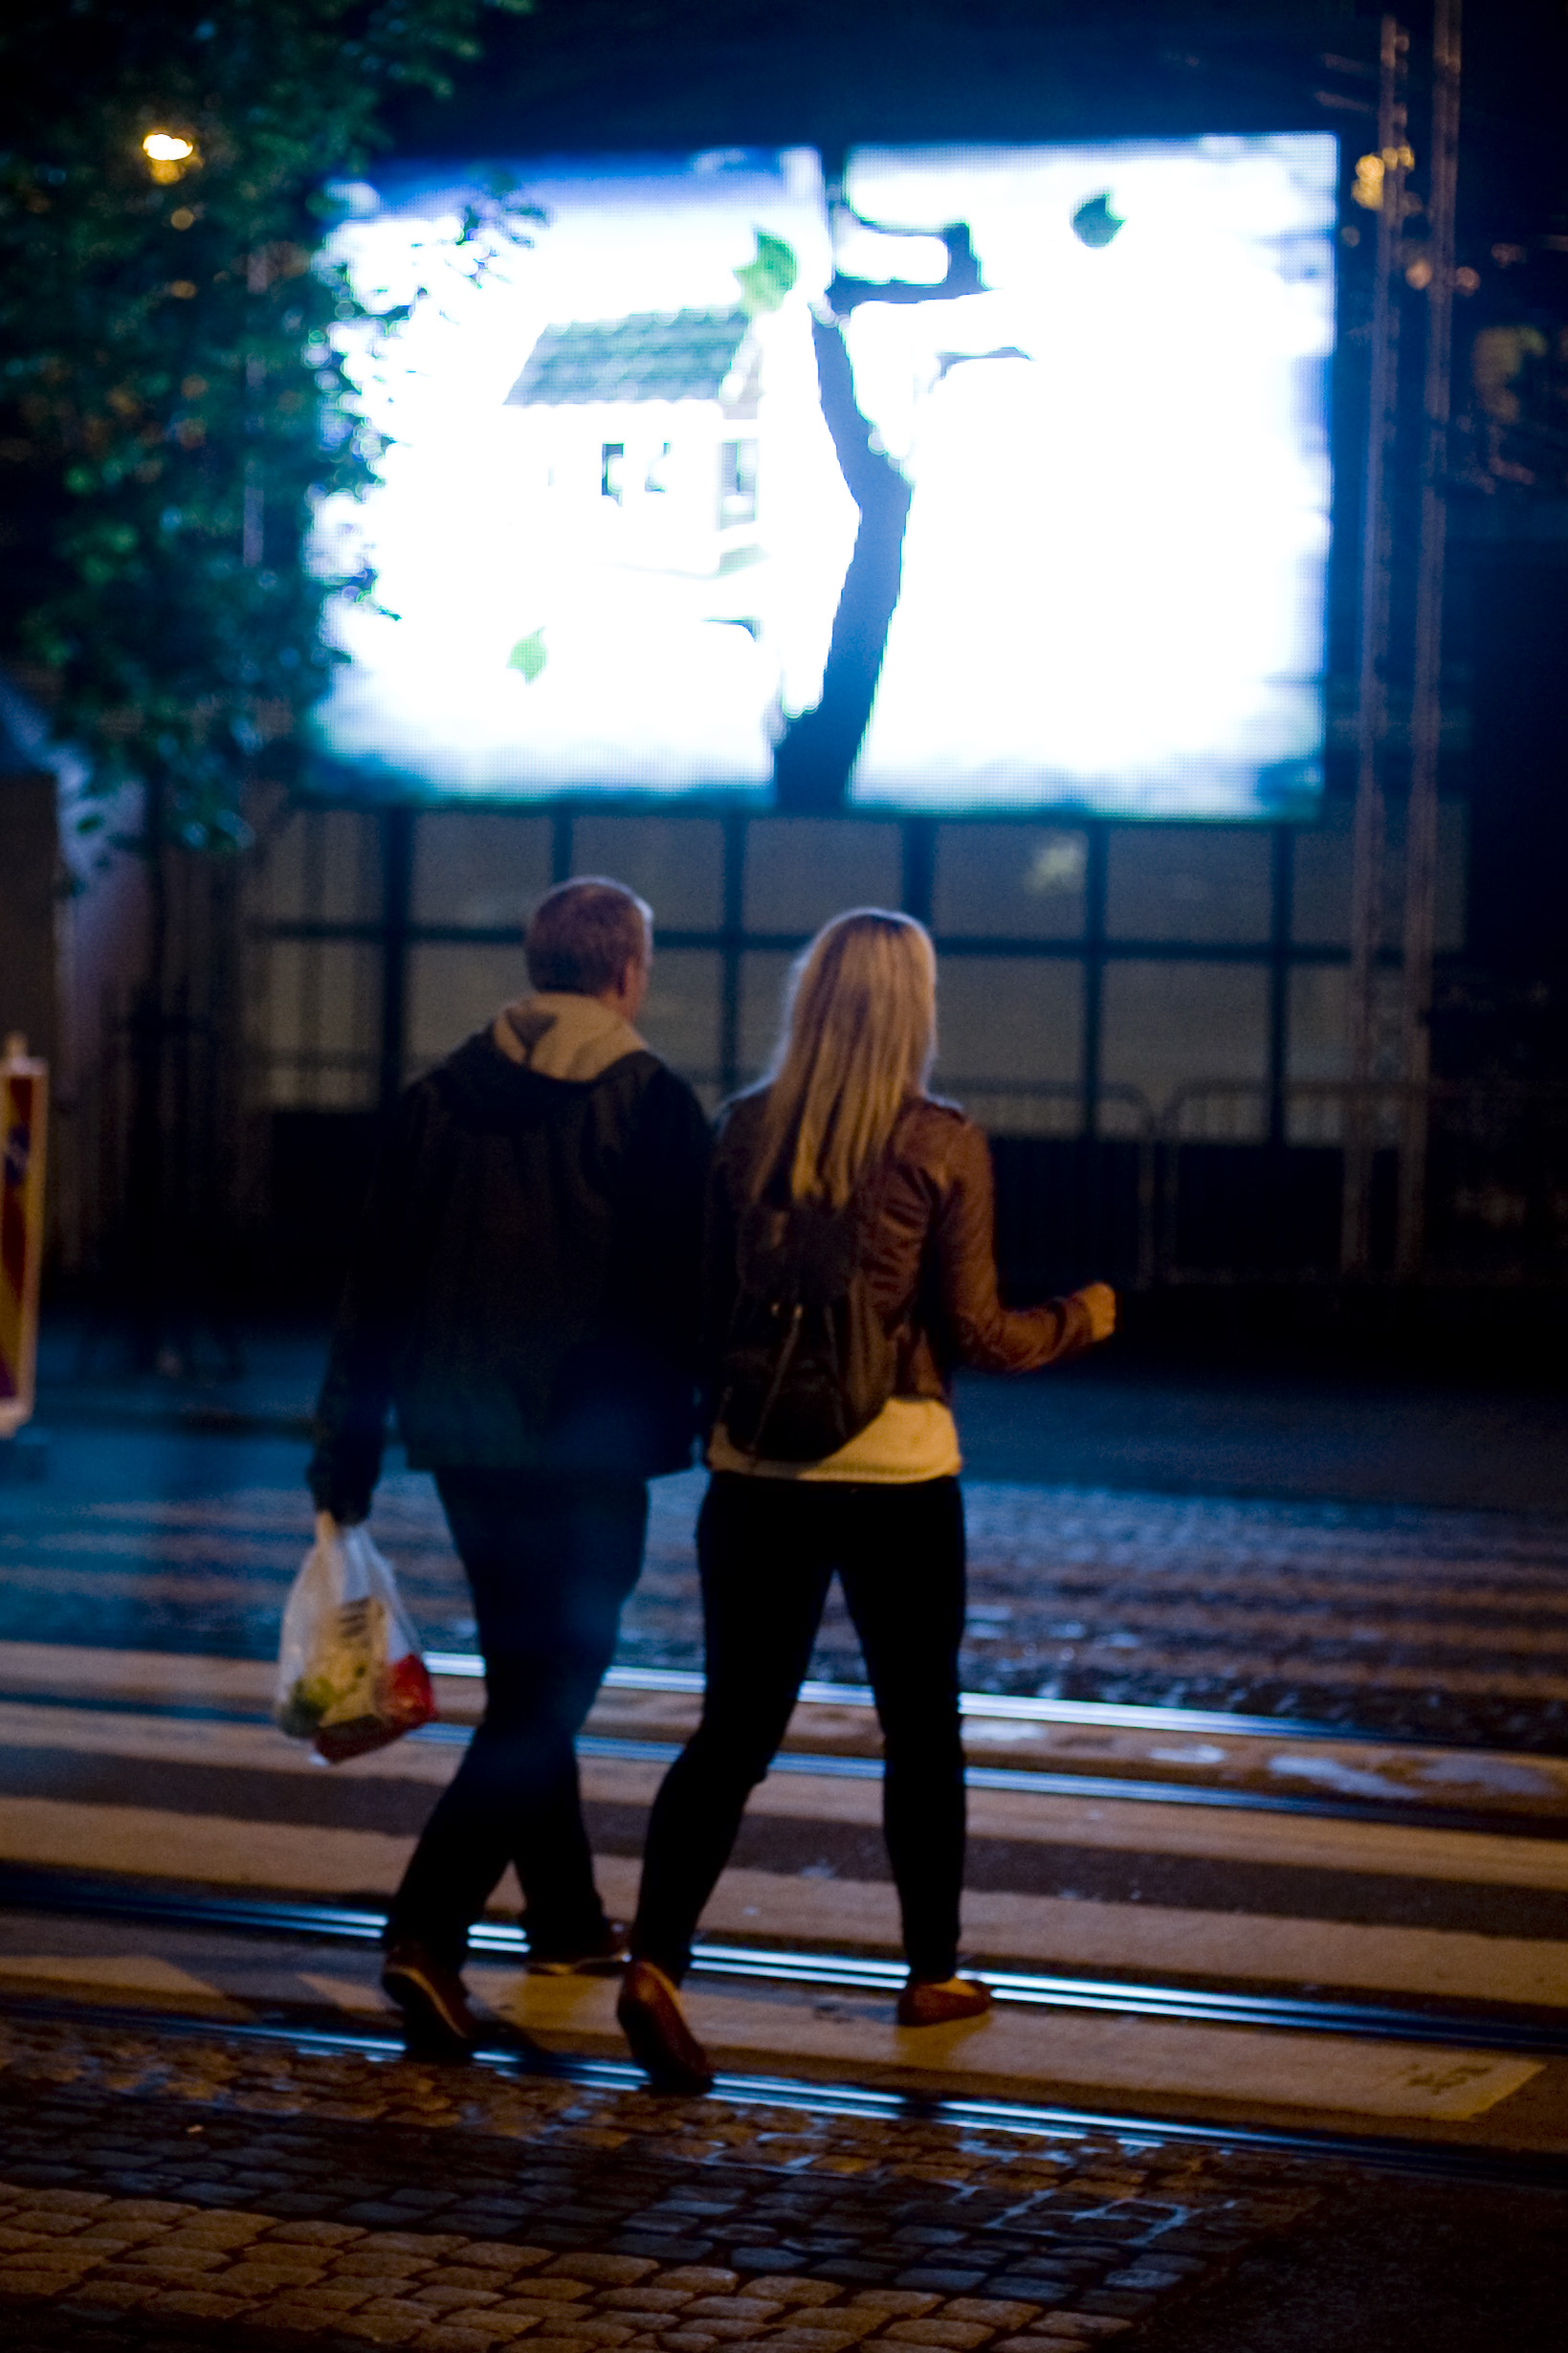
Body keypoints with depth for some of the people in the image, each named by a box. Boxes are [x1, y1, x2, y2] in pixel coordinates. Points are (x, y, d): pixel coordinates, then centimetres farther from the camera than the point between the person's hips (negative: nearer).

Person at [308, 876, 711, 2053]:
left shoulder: (442, 1094, 5)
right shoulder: (651, 1101, -8)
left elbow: (378, 1280, 6)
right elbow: (683, 1286, -9)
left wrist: (346, 1449, 11)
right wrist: (681, 1420, 2)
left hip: (462, 1435, 6)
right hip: (585, 1440, -6)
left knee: (528, 1677, 19)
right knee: (547, 1686, -2)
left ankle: (566, 1915, 30)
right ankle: (428, 1931, -14)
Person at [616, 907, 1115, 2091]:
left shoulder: (745, 1129, 1)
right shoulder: (944, 1144, -9)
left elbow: (708, 1304, 8)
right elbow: (975, 1335, -7)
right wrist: (1081, 1319, 11)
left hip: (757, 1464, 3)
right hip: (895, 1468, -3)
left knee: (734, 1728, 4)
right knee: (922, 1724, 15)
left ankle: (658, 1959, -14)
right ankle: (934, 1973, 27)